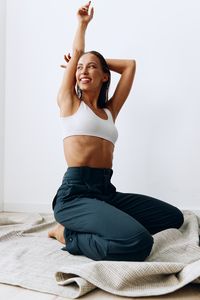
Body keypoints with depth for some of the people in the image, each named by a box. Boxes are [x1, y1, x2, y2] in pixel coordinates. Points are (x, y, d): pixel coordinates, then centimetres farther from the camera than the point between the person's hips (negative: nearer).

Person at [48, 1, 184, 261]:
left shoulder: (110, 110, 20)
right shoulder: (68, 102, 7)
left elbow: (130, 65, 24)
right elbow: (76, 52, 14)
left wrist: (98, 61, 30)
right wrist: (82, 23, 28)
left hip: (106, 191, 7)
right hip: (75, 192, -7)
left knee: (174, 217, 6)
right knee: (139, 242, -30)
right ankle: (68, 234, -4)